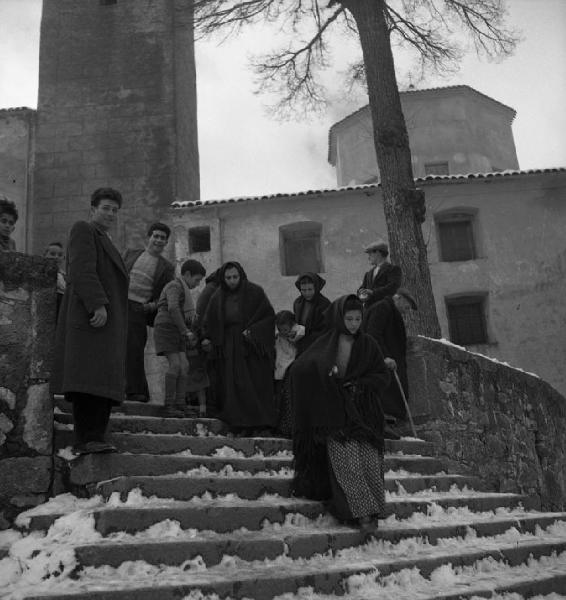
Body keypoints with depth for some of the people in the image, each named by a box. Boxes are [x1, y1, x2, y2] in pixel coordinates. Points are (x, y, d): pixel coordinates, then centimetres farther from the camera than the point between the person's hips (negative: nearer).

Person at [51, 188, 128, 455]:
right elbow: (82, 271, -12)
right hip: (89, 316, -9)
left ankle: (93, 438, -2)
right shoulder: (82, 230, 3)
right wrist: (98, 305, -22)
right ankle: (87, 439, -19)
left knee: (101, 382, 0)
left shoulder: (105, 241, 31)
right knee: (90, 377, -16)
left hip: (107, 322, 9)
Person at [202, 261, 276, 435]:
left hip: (253, 346, -3)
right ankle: (243, 425, 2)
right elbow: (211, 320, 12)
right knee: (236, 386, -2)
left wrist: (252, 331, -17)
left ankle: (263, 424, 5)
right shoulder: (218, 297, 5)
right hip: (230, 347, 3)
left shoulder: (254, 292, -5)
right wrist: (208, 338, -4)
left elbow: (269, 315, -5)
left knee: (257, 383, -2)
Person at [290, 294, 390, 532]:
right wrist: (324, 370, -21)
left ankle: (371, 508, 9)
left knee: (370, 461, -3)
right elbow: (299, 368, -4)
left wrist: (359, 384, -7)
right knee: (346, 462, -10)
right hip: (336, 413, -2)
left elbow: (383, 374, 9)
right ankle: (362, 512, -6)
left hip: (364, 412, 2)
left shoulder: (368, 345, 7)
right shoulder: (326, 344, 2)